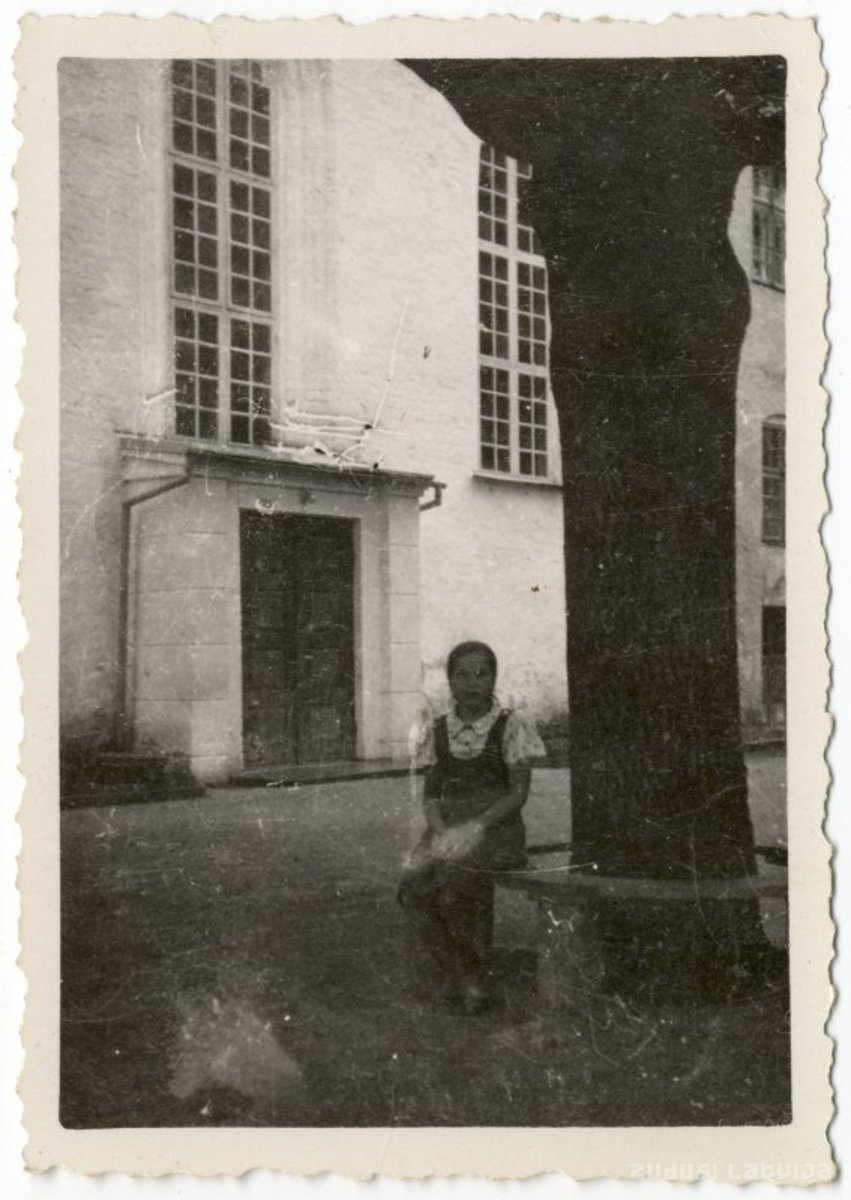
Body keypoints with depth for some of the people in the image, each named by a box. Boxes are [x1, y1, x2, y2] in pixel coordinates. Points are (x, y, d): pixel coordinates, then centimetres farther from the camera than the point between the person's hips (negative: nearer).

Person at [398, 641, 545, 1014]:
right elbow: (430, 794, 11)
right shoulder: (436, 732, 11)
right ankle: (463, 981, -13)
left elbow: (519, 792, -4)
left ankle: (472, 971, -10)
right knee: (413, 886, -24)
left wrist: (475, 827, -18)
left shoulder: (510, 728, 0)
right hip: (447, 829, 4)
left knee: (455, 878, -33)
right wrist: (441, 832, -10)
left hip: (497, 828, -4)